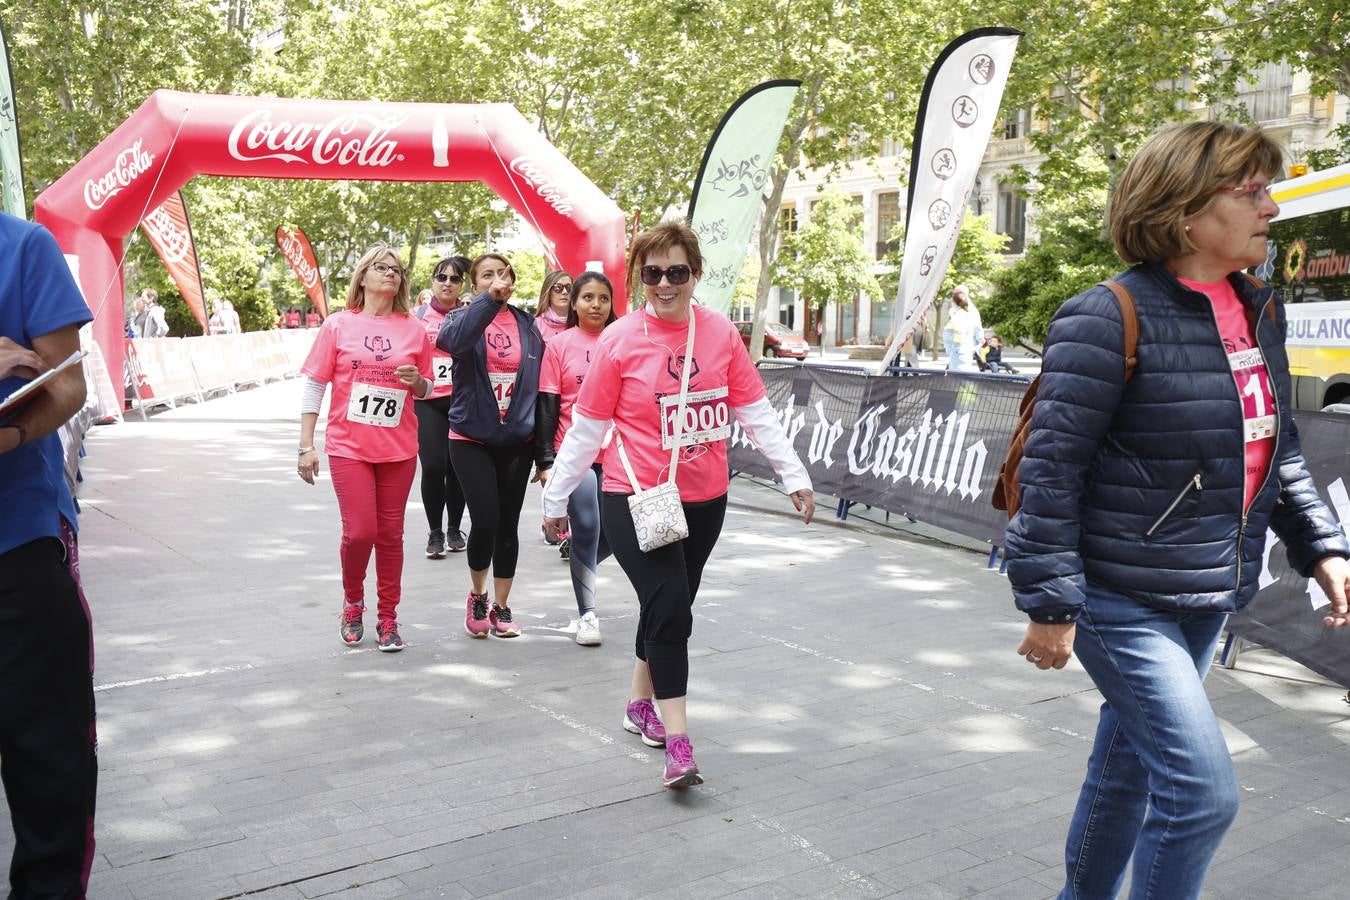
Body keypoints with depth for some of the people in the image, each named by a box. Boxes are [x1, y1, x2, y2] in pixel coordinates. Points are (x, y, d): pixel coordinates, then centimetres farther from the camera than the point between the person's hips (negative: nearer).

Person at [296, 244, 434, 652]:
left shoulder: (414, 329, 5)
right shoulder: (338, 325, 0)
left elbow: (427, 390, 15)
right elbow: (313, 386, 0)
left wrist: (417, 382, -9)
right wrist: (306, 446, -5)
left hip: (398, 448, 2)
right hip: (349, 446, -2)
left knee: (390, 534, 6)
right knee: (360, 531, -7)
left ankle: (388, 619, 19)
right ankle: (352, 601, 21)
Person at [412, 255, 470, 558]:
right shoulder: (417, 315, 6)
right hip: (427, 400, 0)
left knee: (457, 467, 5)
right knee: (433, 466, -10)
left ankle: (454, 529, 24)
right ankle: (435, 532, 7)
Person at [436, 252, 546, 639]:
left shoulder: (528, 324, 6)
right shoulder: (464, 317, 0)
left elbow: (541, 383, 6)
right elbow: (453, 340, -26)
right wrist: (489, 300, -34)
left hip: (517, 440, 2)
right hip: (471, 438, -2)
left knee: (508, 524, 7)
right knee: (485, 521, -10)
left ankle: (501, 605, 22)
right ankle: (477, 596, 16)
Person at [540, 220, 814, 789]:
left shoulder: (721, 334, -2)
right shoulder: (620, 340, -9)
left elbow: (756, 413, 3)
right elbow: (586, 428, -4)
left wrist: (795, 476, -1)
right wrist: (556, 498, 0)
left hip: (704, 500, 4)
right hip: (635, 499, -4)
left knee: (671, 608, 16)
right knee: (669, 607, -13)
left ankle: (640, 704, 37)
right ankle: (677, 741, -6)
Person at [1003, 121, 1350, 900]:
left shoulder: (1261, 314, 7)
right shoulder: (1110, 320, -17)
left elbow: (1280, 452, 18)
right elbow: (1051, 469, -18)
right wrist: (1051, 605, -18)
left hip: (1204, 598, 8)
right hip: (1122, 598, -7)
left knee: (1128, 768, 19)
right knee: (1203, 791, -7)